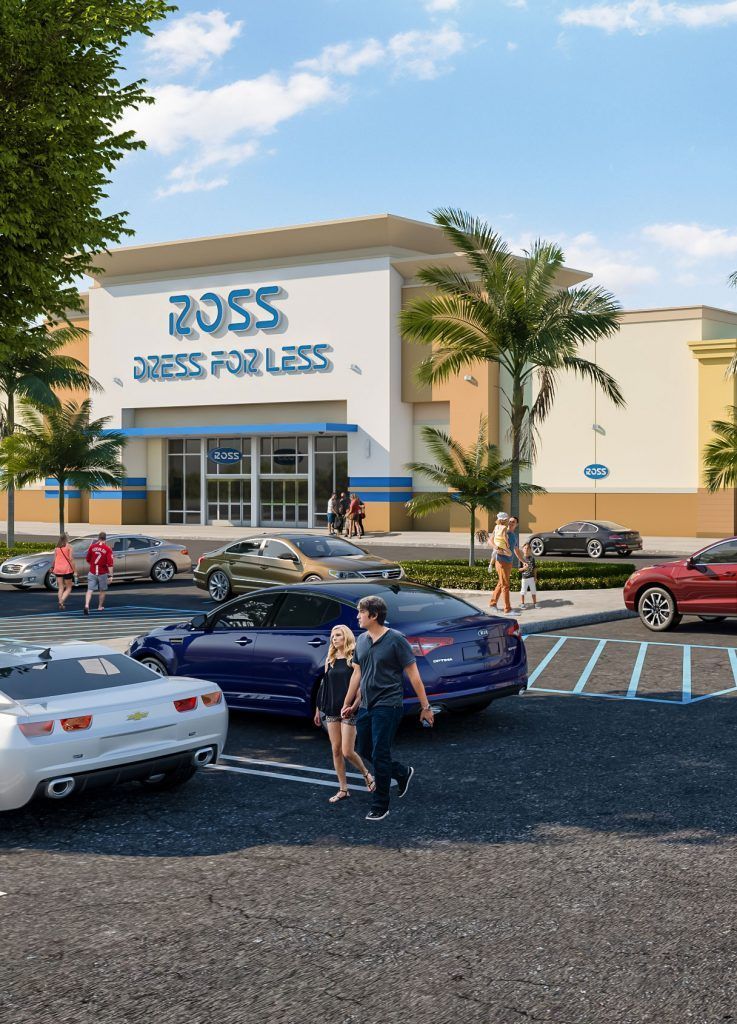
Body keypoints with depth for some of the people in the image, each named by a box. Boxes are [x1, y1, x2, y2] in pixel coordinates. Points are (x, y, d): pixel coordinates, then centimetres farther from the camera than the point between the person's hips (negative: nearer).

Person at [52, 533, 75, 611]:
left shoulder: (56, 548, 6)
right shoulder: (68, 547, -5)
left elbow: (54, 560, 8)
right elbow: (71, 559, -10)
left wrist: (52, 567, 23)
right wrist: (73, 569, -6)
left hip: (58, 570, 4)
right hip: (67, 569, -4)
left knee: (60, 588, 11)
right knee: (68, 588, 6)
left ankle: (61, 604, 7)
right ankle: (61, 601, -14)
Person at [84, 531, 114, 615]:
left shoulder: (92, 546, -1)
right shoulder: (108, 549, -10)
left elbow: (88, 560, 11)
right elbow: (110, 564, -15)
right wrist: (110, 575, -13)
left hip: (92, 572, 1)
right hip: (102, 573, -1)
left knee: (90, 590, -2)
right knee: (102, 590, 18)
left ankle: (86, 605, -23)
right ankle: (100, 607, 29)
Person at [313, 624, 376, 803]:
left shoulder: (355, 658, -6)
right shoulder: (330, 660, 11)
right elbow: (324, 685, 15)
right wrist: (318, 709, 15)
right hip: (331, 711, 6)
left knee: (347, 752, -8)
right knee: (336, 751, 5)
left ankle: (366, 774, 20)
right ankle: (343, 790, 12)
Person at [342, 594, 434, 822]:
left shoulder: (395, 640, -12)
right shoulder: (361, 641, 8)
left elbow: (413, 675, -9)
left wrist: (425, 706, -9)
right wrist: (347, 704, 18)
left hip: (387, 706, -7)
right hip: (366, 706, 7)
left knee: (379, 755, -5)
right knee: (364, 750, 13)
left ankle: (381, 806, 7)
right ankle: (403, 772, 35)